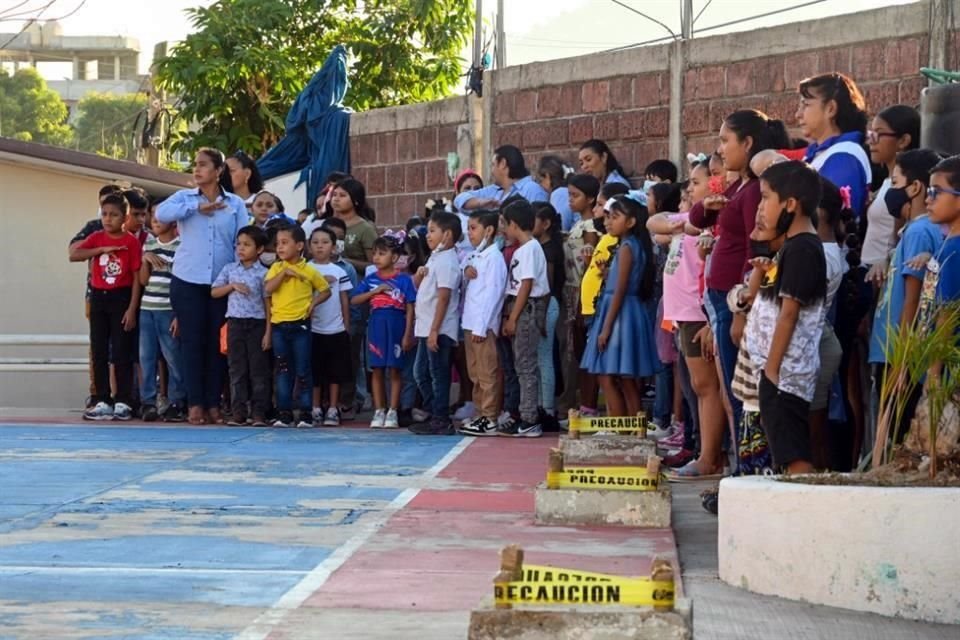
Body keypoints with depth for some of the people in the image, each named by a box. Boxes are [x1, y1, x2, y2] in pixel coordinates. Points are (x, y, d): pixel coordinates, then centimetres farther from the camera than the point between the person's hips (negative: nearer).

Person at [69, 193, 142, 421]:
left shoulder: (131, 241, -5)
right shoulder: (97, 238, 5)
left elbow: (136, 278, -7)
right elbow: (73, 255, -9)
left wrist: (132, 309, -12)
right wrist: (102, 250, -17)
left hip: (121, 298, -4)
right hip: (98, 297, 4)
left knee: (121, 353, -2)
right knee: (99, 352, 6)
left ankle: (123, 402, 4)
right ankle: (102, 402, 11)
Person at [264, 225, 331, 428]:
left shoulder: (309, 271, 1)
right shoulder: (276, 268, 5)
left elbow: (325, 290, 11)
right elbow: (268, 289, -11)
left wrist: (314, 302, -5)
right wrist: (284, 272, -15)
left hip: (300, 325, -2)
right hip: (279, 325, 2)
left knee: (302, 371, 1)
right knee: (283, 371, 6)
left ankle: (306, 414, 6)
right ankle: (284, 414, 10)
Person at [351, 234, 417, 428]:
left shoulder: (404, 279, -2)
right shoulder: (371, 279, 7)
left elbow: (410, 309, -2)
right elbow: (354, 300, 2)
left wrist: (408, 334, -6)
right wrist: (375, 291, -10)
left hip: (396, 327, -3)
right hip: (376, 326, 3)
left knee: (395, 370, 3)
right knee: (377, 370, 6)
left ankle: (392, 412, 9)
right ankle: (379, 412, 13)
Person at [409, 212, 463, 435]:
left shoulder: (446, 261, -14)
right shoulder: (435, 258, 16)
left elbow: (444, 297, -20)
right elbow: (421, 287, 24)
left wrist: (434, 330, -22)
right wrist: (419, 276, 0)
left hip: (439, 330, -10)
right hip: (427, 328, 10)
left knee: (438, 374, -4)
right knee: (421, 373, 15)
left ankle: (441, 421, 0)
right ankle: (435, 415, 21)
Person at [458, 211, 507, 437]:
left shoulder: (493, 257, -11)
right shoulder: (474, 257, 16)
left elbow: (492, 293, -16)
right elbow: (468, 287, 21)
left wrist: (481, 326, -18)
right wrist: (466, 272, -3)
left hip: (484, 325, -9)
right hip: (470, 322, 9)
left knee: (487, 373, -6)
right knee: (475, 373, 13)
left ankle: (489, 419, -4)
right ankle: (481, 415, 19)